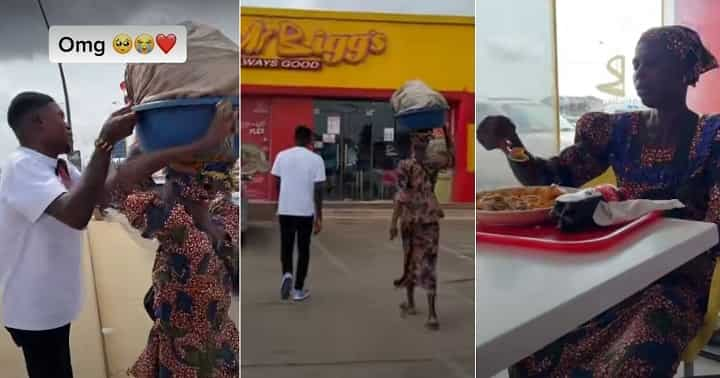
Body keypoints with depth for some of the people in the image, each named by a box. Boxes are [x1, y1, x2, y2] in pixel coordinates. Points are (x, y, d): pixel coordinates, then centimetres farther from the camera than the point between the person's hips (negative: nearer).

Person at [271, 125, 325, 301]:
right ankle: (299, 290, 11)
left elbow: (277, 184, 6)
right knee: (303, 250, 9)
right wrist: (319, 216, -3)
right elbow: (318, 190, -9)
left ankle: (287, 274, -9)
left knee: (286, 247, 16)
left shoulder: (282, 156, 0)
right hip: (306, 212, -2)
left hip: (285, 211, 2)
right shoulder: (316, 159, -7)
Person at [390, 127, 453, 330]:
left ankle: (410, 303, 30)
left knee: (410, 260, 16)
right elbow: (451, 151, 17)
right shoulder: (435, 163, -3)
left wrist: (393, 222, -15)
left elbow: (401, 196, -18)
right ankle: (432, 314, -8)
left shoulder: (405, 166, -13)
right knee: (429, 263, 1)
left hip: (410, 220, -2)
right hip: (430, 220, 2)